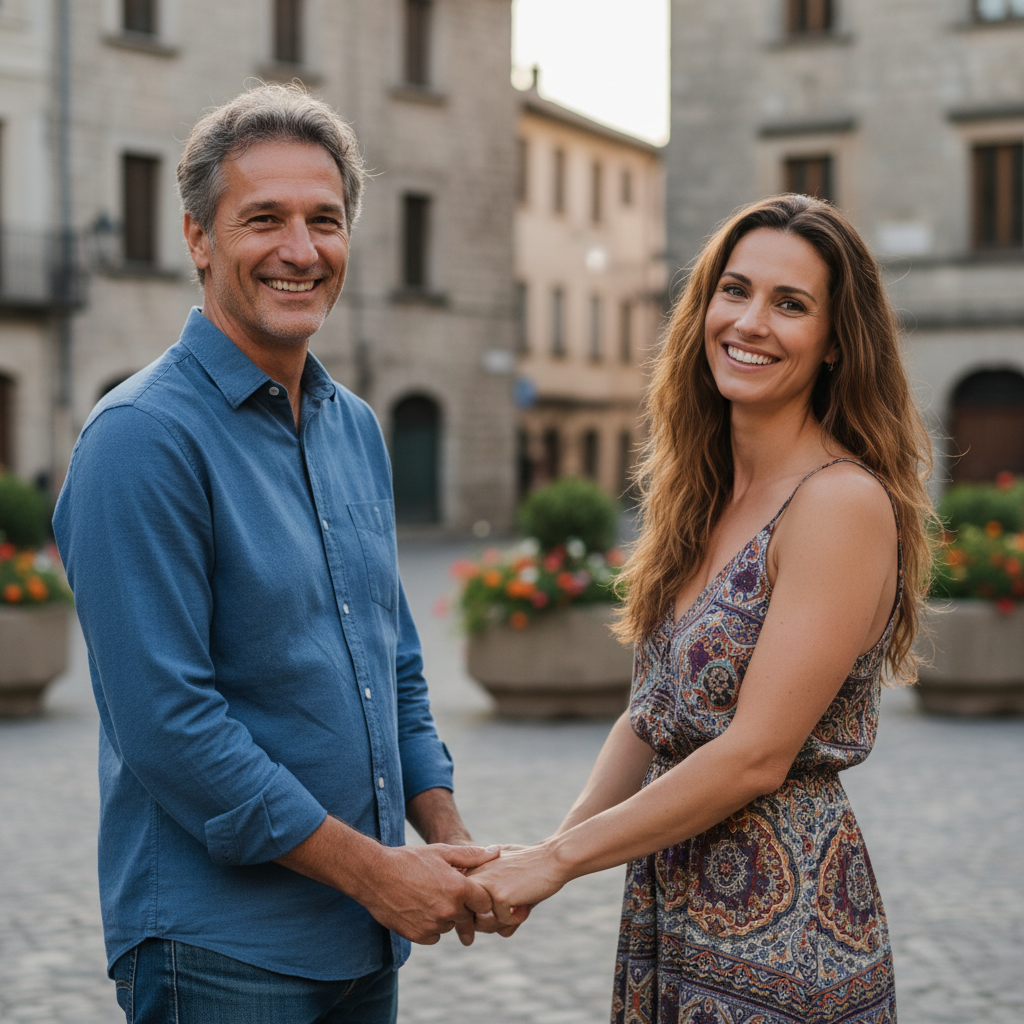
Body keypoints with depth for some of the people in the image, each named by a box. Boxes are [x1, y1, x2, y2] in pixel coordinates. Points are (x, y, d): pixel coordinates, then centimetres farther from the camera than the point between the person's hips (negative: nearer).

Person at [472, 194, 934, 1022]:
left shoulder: (844, 502, -17)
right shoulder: (703, 495, 8)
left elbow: (756, 756, -19)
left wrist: (560, 858, -13)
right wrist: (549, 851, -1)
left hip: (784, 933, -7)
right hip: (668, 914, 7)